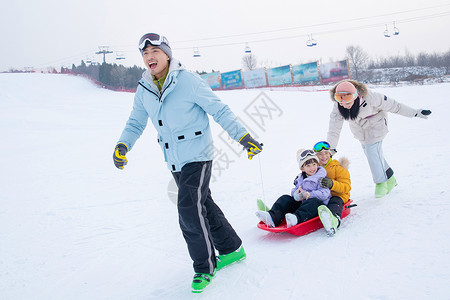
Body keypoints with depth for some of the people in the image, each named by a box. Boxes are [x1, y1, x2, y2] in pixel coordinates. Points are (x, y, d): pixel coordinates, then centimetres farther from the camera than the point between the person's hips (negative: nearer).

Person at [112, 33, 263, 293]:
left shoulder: (188, 80, -14)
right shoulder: (144, 90, 4)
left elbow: (219, 110, -11)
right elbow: (136, 123, 12)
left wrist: (243, 137, -14)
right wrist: (123, 145, -6)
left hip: (197, 156, -6)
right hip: (175, 162, 7)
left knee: (190, 208, -14)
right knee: (203, 205, 15)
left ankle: (205, 267, 7)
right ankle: (232, 249, 34)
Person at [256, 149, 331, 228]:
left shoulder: (321, 179, -5)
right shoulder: (300, 178, 14)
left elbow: (325, 194, -17)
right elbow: (294, 190, 15)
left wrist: (308, 195, -22)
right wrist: (296, 193, -10)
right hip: (301, 204, 6)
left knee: (314, 201, -37)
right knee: (286, 198, -6)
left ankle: (296, 218, -63)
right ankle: (273, 217, -31)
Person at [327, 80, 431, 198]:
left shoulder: (369, 97, -36)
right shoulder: (337, 106, -26)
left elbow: (392, 105, -22)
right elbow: (333, 130, -20)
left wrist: (415, 113, -11)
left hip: (374, 126, -5)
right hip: (359, 130, 5)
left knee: (372, 151, -15)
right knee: (368, 151, 9)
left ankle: (381, 182, 5)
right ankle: (390, 178, 29)